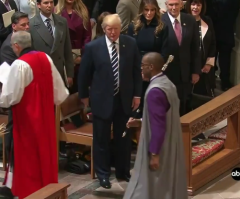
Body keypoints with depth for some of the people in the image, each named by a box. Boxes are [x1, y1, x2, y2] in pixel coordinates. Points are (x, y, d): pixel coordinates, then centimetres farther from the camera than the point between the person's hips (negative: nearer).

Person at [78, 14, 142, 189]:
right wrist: (84, 95, 5)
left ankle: (123, 171, 29)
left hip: (124, 98, 3)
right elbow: (84, 73, -1)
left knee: (124, 137, 14)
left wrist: (137, 94, 2)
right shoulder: (93, 47, -11)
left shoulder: (131, 44, -4)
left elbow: (136, 70, 4)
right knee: (102, 138, 7)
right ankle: (103, 173, 22)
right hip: (102, 99, -2)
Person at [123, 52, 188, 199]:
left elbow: (158, 125, -25)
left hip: (160, 147, -9)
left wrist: (154, 153, -22)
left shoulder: (155, 91, -23)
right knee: (168, 185, 17)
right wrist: (141, 122, 14)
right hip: (170, 143, 9)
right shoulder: (167, 83, 7)